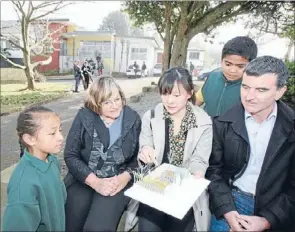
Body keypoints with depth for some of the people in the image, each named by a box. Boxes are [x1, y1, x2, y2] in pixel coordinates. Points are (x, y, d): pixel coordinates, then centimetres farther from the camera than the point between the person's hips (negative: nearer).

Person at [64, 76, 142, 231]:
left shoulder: (133, 119, -3)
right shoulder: (84, 117, -4)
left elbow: (139, 157, -1)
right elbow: (70, 155, -5)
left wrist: (125, 177, -17)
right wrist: (95, 182, -14)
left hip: (118, 182, -1)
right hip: (83, 179, 2)